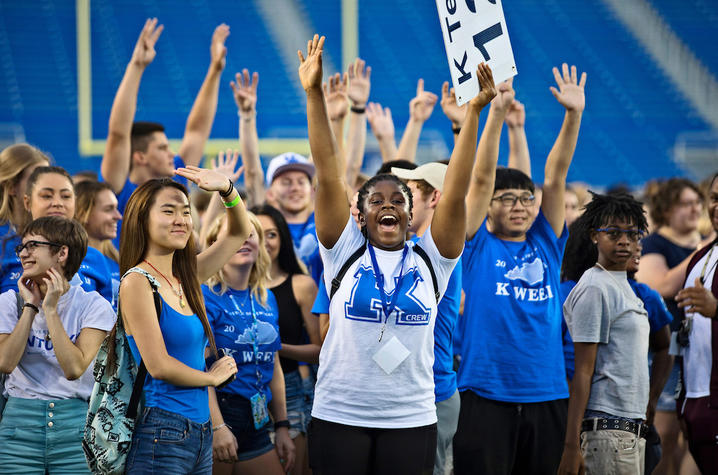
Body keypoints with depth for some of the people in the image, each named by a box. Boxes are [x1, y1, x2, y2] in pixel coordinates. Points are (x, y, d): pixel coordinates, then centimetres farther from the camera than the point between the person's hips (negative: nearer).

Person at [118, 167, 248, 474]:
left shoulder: (185, 278, 11)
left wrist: (227, 189, 6)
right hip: (162, 434, -8)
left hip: (200, 434, 8)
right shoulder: (138, 281, -10)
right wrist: (212, 377, 0)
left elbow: (239, 233, 24)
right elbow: (158, 365, -15)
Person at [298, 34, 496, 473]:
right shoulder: (345, 252, 3)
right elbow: (328, 173, -3)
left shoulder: (430, 260, 5)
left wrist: (474, 113, -10)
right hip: (338, 416, -1)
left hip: (411, 420, 1)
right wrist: (314, 95, -10)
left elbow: (456, 191, -3)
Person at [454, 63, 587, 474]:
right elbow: (482, 177, -6)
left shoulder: (547, 243, 11)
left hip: (546, 395, 4)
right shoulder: (477, 244, 2)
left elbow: (555, 178, 4)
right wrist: (496, 114, -15)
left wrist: (574, 116, -4)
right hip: (487, 395, -4)